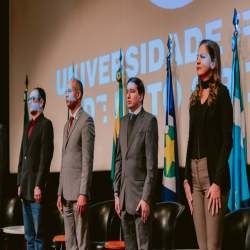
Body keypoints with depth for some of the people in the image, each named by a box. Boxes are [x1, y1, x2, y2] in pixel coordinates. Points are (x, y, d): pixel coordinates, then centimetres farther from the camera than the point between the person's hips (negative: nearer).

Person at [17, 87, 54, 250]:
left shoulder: (46, 124, -7)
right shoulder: (28, 126, 19)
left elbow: (46, 158, -15)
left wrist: (39, 186, -19)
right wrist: (20, 183, 13)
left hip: (37, 188, -8)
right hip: (26, 188, 8)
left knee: (39, 234, -5)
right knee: (29, 234, 11)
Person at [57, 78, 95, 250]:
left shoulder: (86, 121, -7)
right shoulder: (67, 125, 21)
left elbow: (88, 160, -15)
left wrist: (83, 194, -20)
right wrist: (60, 193, 16)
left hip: (79, 192, -9)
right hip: (66, 193, 9)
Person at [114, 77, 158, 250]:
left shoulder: (149, 120, -6)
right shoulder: (123, 121, 15)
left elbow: (152, 163, -11)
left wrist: (146, 198, -15)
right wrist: (117, 193, 10)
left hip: (140, 193, -7)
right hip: (124, 192, 7)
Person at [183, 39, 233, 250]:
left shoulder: (221, 93, -5)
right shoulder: (195, 96, 15)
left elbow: (227, 139, -11)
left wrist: (218, 182, -18)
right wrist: (186, 179, 8)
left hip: (213, 171, -6)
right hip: (194, 172, 7)